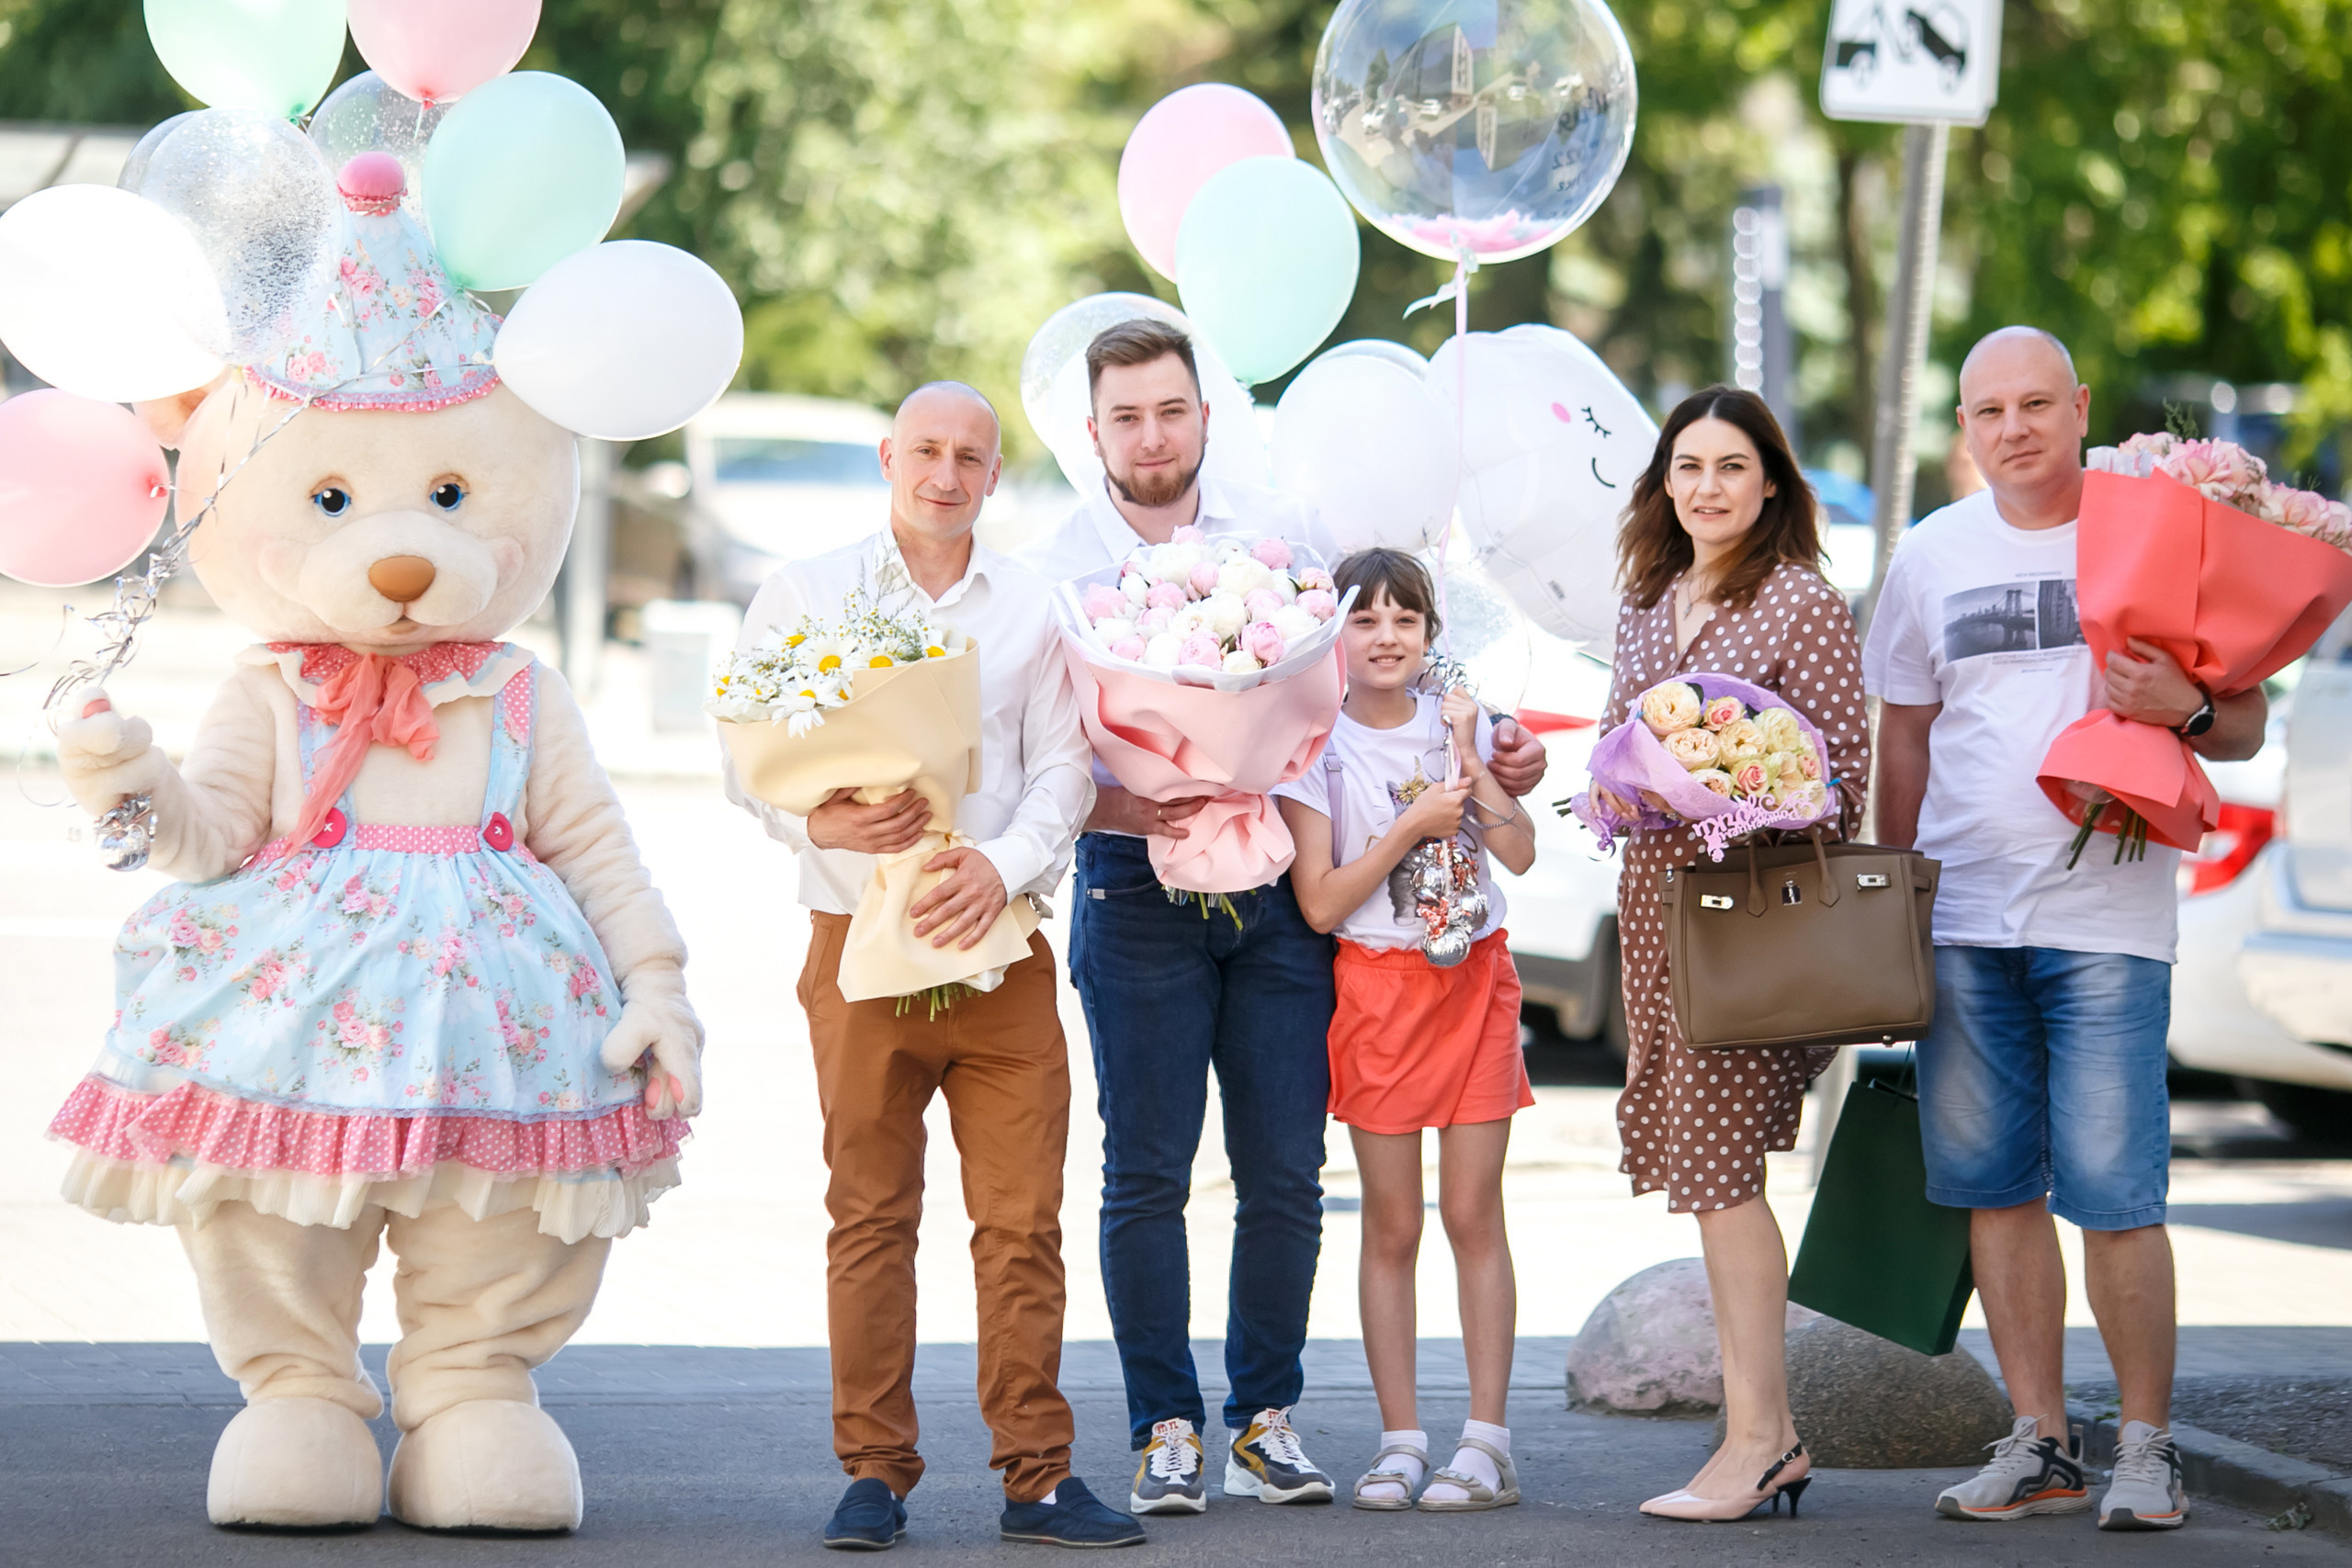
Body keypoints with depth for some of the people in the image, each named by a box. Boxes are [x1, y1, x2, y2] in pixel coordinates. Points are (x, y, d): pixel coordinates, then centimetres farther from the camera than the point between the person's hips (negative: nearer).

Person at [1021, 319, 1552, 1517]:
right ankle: (1165, 1429, 7)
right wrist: (1121, 807, -22)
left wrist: (1485, 751, 5)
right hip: (1136, 889, -2)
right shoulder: (1055, 572, 0)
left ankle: (1264, 1420, 13)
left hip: (1280, 881, 2)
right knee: (1146, 1177, -1)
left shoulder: (1283, 533, 7)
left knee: (1284, 1177, 3)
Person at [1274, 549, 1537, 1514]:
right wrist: (1412, 825, -14)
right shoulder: (1317, 748, -2)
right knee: (1392, 1226, 2)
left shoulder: (1458, 722, 6)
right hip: (1378, 987, -1)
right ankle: (1400, 1443, 7)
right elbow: (1320, 903, -8)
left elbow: (1520, 853, -3)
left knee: (1473, 1214, -1)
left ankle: (1487, 1440, 1)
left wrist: (1467, 759, -12)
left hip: (1475, 977, 1)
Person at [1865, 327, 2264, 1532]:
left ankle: (2147, 1446, 3)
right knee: (1995, 1184, 5)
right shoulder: (1931, 555, 10)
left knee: (2113, 1191, -8)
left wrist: (2184, 708, -17)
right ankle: (2040, 1443, 13)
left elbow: (2245, 726, 5)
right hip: (1962, 920, 4)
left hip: (2105, 914, -3)